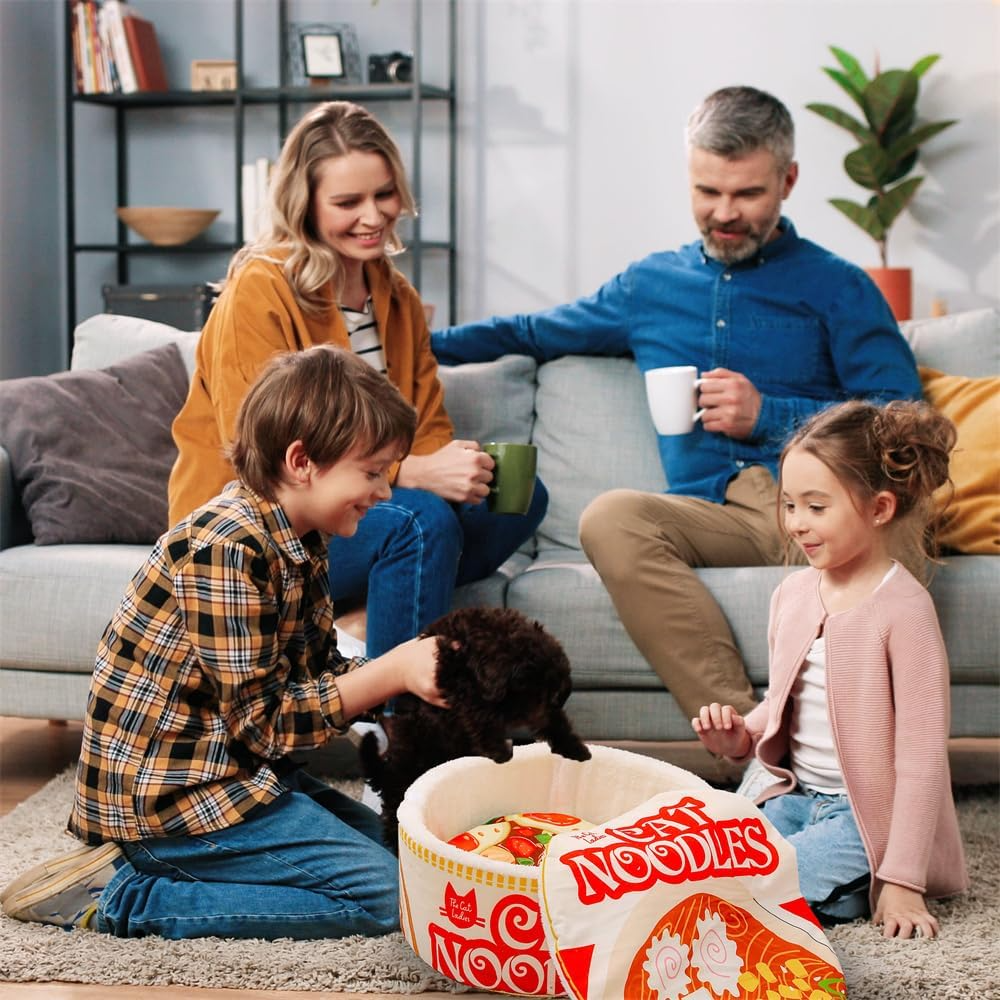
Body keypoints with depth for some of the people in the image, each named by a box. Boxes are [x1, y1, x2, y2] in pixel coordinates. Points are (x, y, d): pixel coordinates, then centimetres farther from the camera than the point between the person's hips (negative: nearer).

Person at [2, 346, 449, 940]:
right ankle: (126, 896, -10)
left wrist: (411, 668, -4)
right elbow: (265, 721, -22)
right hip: (166, 793, -10)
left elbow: (318, 670, 9)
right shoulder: (225, 549, -23)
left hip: (234, 772, 10)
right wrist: (393, 672, -21)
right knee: (384, 894, -12)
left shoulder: (301, 543, 8)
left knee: (388, 840, 17)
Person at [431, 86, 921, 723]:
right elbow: (532, 334, 39)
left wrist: (768, 415, -5)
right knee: (610, 519, -32)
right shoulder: (650, 285, 26)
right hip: (715, 514, 3)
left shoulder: (836, 286, 15)